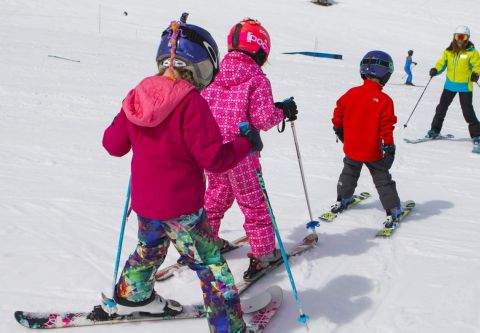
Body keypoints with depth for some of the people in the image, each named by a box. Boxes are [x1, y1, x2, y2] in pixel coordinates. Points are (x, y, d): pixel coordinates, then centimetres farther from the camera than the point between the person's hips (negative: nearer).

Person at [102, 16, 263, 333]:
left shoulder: (136, 97, -1)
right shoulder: (192, 104, -22)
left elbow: (114, 145, 8)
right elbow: (213, 158, -21)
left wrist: (119, 124, 28)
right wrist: (246, 143, -6)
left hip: (144, 202, 7)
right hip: (181, 208, -7)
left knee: (150, 248, 32)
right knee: (211, 266, 5)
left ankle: (132, 295, 52)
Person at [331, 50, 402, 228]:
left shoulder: (352, 93, -7)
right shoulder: (384, 100, -18)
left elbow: (339, 112, 3)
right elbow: (387, 126, -18)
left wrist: (338, 129, 19)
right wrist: (389, 145, -9)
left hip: (351, 148, 4)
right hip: (373, 151, -3)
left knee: (349, 173, 27)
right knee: (382, 180, 9)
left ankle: (342, 200, 38)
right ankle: (393, 210, 11)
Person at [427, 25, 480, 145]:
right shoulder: (448, 51, 3)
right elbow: (442, 63, 7)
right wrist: (435, 70, -12)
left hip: (465, 86, -4)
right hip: (450, 84, 4)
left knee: (467, 111, -5)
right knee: (441, 107, 8)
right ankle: (435, 130, 22)